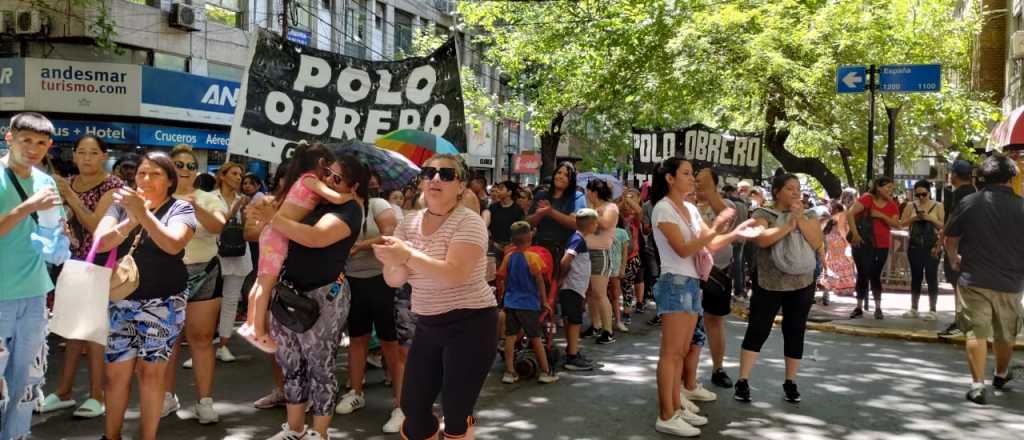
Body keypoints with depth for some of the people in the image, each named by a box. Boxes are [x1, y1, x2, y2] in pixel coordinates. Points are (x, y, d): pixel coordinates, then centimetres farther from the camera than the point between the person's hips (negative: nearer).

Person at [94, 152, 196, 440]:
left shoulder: (180, 208, -5)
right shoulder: (122, 204, 5)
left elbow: (173, 244, -24)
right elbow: (101, 242, -10)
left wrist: (143, 213, -34)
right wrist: (131, 221, -28)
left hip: (163, 304, -3)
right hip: (120, 301, 3)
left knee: (151, 372, 4)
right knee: (116, 372, 7)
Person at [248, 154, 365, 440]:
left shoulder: (349, 209, -11)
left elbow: (314, 237, -26)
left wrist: (273, 219, -18)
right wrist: (270, 208, -1)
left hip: (322, 296, -7)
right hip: (289, 291, 8)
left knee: (320, 367, 2)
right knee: (291, 364, 15)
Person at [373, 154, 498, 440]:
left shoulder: (469, 222, -13)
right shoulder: (409, 224, 6)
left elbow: (454, 275, -27)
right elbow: (394, 280, -1)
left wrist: (408, 256, -33)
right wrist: (393, 261, -23)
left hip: (469, 324, -6)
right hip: (427, 325, 6)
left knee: (456, 411, -1)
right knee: (412, 406, 9)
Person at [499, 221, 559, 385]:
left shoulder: (508, 257, 2)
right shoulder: (533, 257, -11)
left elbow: (503, 280, 8)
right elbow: (539, 281, -9)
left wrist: (503, 297, 21)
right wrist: (544, 302, -1)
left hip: (511, 303, 4)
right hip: (529, 304, -4)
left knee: (510, 336, 7)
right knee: (535, 338, 4)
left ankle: (509, 371, 8)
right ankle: (546, 371, 11)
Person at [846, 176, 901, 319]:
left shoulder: (892, 205, 4)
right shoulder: (867, 199, -9)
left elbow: (896, 224, -5)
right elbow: (850, 214, -17)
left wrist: (881, 215, -18)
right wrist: (855, 234, -20)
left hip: (882, 245, 3)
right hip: (863, 243, -3)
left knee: (875, 275, 4)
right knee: (862, 274, 0)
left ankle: (878, 308, 10)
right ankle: (859, 307, 6)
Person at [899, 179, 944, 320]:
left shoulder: (937, 206, 1)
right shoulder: (911, 206, 7)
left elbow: (943, 226, -4)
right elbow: (902, 223, 4)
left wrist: (930, 218, -17)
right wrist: (914, 218, -12)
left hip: (932, 246, -3)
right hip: (915, 245, 3)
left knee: (931, 277, -4)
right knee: (916, 276, 9)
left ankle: (932, 310, 0)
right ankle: (913, 309, 15)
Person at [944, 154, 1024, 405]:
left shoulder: (969, 203, -4)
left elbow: (950, 238, 7)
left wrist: (954, 260, 26)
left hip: (974, 280, -1)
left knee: (976, 333, 1)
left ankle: (978, 384, -7)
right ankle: (1001, 375, 39)